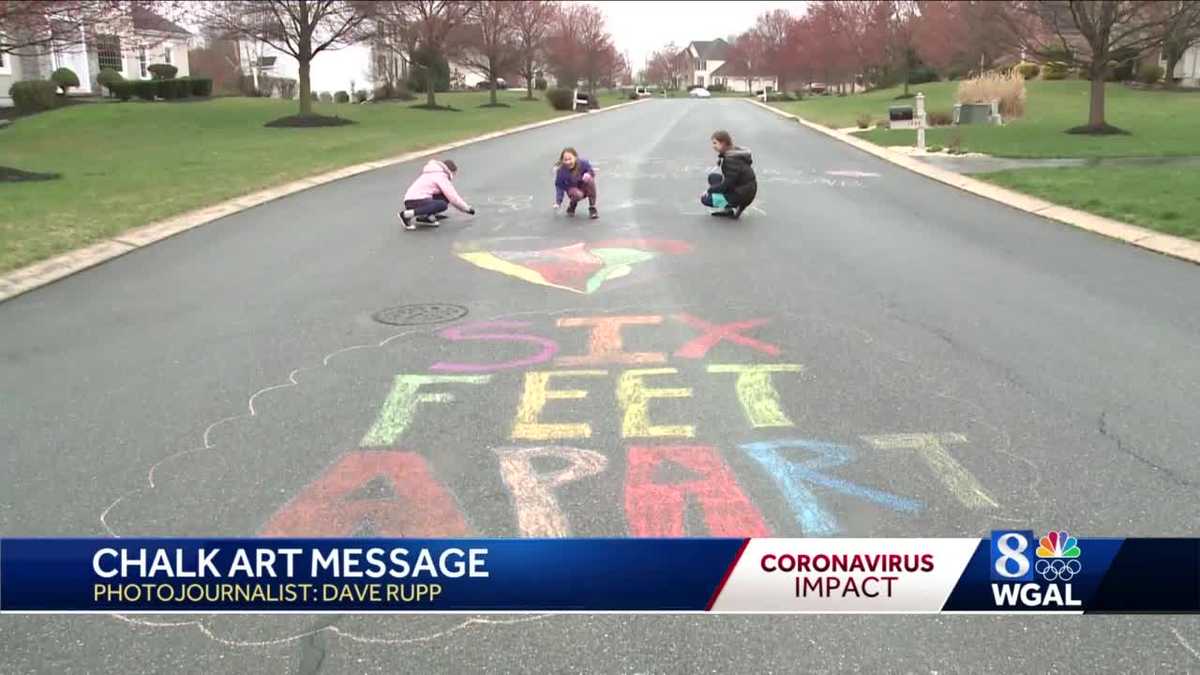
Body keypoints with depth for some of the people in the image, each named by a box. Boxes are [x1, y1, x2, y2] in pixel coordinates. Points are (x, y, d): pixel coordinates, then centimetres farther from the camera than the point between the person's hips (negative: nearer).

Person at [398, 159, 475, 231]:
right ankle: (406, 214, -25)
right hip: (416, 201, -9)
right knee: (442, 205, -30)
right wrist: (468, 209, 2)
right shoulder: (441, 176, -5)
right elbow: (453, 197, -9)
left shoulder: (433, 174, 25)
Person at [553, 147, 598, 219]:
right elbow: (560, 187, -14)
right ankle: (572, 205, 4)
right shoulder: (561, 171, -21)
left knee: (590, 179, -33)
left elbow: (591, 172, -7)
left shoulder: (583, 163, -21)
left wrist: (588, 174, -32)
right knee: (577, 194, -38)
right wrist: (558, 202, -23)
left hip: (585, 187, 2)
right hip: (573, 189, -2)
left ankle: (592, 207, -17)